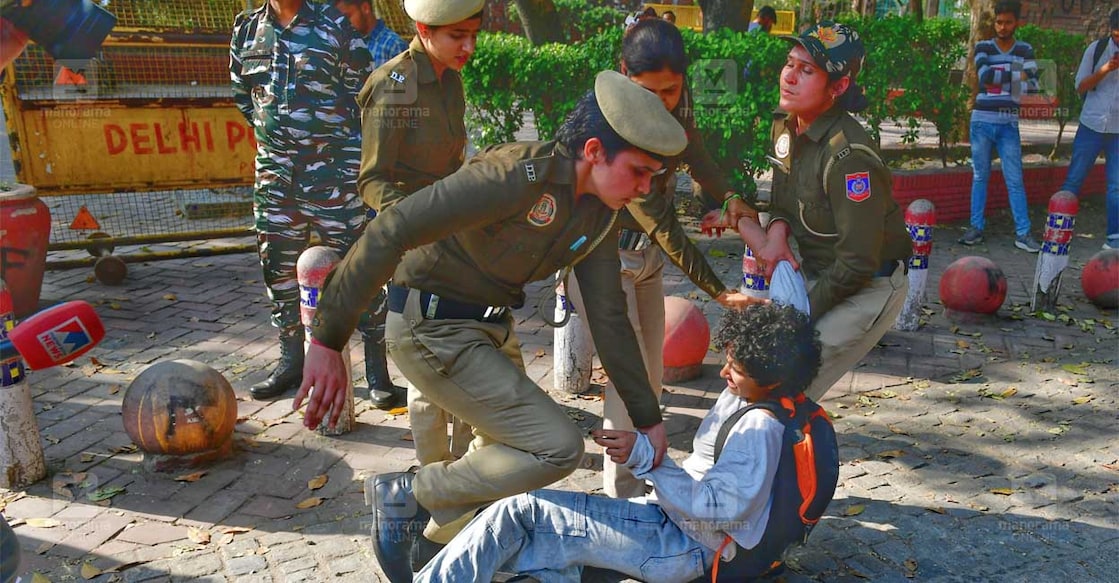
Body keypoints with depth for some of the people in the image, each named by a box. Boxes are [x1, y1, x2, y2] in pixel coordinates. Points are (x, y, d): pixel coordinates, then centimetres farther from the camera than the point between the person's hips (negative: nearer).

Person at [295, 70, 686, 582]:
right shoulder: (520, 175, -28)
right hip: (431, 329, -9)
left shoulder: (599, 212, -1)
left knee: (509, 455, 20)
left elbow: (608, 316, 5)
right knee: (557, 447, -12)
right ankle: (406, 497, 4)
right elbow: (392, 230, -31)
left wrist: (647, 417, 6)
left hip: (491, 328, 9)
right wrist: (328, 339, -31)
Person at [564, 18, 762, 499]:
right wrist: (719, 292, -25)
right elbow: (662, 225, -28)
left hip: (646, 254, 8)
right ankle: (623, 501, 4)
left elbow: (693, 150, 11)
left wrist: (728, 197, -8)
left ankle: (643, 482, 28)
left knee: (651, 376, 13)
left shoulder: (678, 100, -9)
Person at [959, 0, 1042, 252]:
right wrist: (1016, 75, -7)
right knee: (980, 176, 7)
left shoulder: (1025, 50, 6)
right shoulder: (983, 47, 3)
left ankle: (1022, 233, 3)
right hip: (982, 121, 0)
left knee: (1015, 179, 1)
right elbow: (984, 75, -15)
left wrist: (997, 79, -10)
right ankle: (976, 227, 14)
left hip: (1009, 124, 0)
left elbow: (1032, 86, -4)